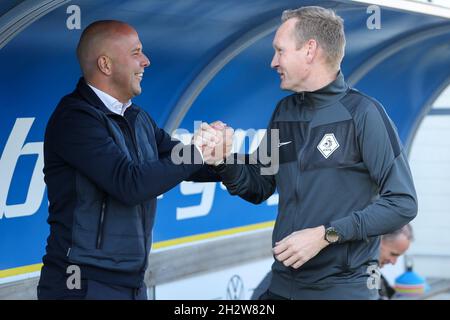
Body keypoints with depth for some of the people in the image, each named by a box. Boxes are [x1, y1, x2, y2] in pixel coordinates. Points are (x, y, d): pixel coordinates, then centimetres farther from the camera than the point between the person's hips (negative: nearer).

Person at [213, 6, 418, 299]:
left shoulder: (363, 113, -11)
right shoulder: (284, 111, 6)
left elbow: (402, 204, -14)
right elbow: (259, 189, 12)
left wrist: (326, 234, -19)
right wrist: (225, 161, -7)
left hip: (344, 287, -5)